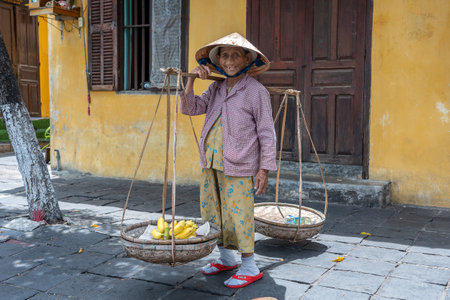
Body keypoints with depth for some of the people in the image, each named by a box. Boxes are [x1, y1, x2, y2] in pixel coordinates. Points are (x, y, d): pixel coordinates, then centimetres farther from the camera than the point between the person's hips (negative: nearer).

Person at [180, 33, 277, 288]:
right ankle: (226, 258, 33)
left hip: (238, 166, -7)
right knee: (213, 211, 14)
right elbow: (191, 109, 9)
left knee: (238, 213, -4)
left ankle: (250, 268, 12)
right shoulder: (216, 88, 11)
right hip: (211, 163, 7)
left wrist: (264, 169, -11)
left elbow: (267, 133, -7)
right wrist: (191, 80, -4)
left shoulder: (256, 91, -7)